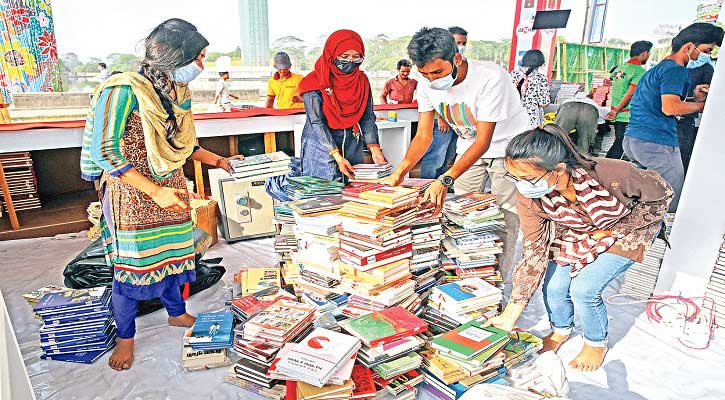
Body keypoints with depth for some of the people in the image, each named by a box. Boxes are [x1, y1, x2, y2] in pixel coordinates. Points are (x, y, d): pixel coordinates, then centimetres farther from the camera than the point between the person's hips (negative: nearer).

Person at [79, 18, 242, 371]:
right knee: (130, 265, 6)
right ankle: (125, 336, 28)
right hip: (131, 195, -6)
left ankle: (176, 313, 39)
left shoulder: (180, 92, 3)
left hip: (170, 191, 7)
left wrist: (215, 160, 5)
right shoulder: (125, 90, -21)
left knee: (172, 254, 17)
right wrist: (154, 191, -26)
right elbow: (104, 153, -22)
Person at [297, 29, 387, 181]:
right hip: (321, 145, -4)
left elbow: (367, 117, 1)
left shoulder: (362, 80, 4)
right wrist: (337, 157, -23)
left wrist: (374, 148, -13)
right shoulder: (315, 83, -11)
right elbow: (317, 123, -15)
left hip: (353, 146, 5)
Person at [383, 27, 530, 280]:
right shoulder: (428, 85, -14)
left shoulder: (490, 77, -32)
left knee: (503, 220, -7)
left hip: (508, 147, -5)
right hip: (469, 147, 5)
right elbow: (424, 135, -11)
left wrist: (446, 180, -42)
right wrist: (399, 172, -26)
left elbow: (483, 140, -32)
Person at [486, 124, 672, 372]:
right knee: (554, 285, -6)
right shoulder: (529, 198, -29)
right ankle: (561, 330, 30)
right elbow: (533, 255, -21)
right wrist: (509, 317, -20)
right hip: (576, 232, 3)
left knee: (583, 288, -16)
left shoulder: (612, 175, -40)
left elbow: (661, 196, -17)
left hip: (629, 226, -3)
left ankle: (596, 343, 18)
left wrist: (612, 231, -20)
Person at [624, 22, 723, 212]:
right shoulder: (676, 70, -8)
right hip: (657, 144, -10)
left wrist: (693, 98, 15)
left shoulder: (657, 68, 24)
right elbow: (670, 108, -21)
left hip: (632, 139, 11)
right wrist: (701, 105, -4)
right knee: (671, 206, -3)